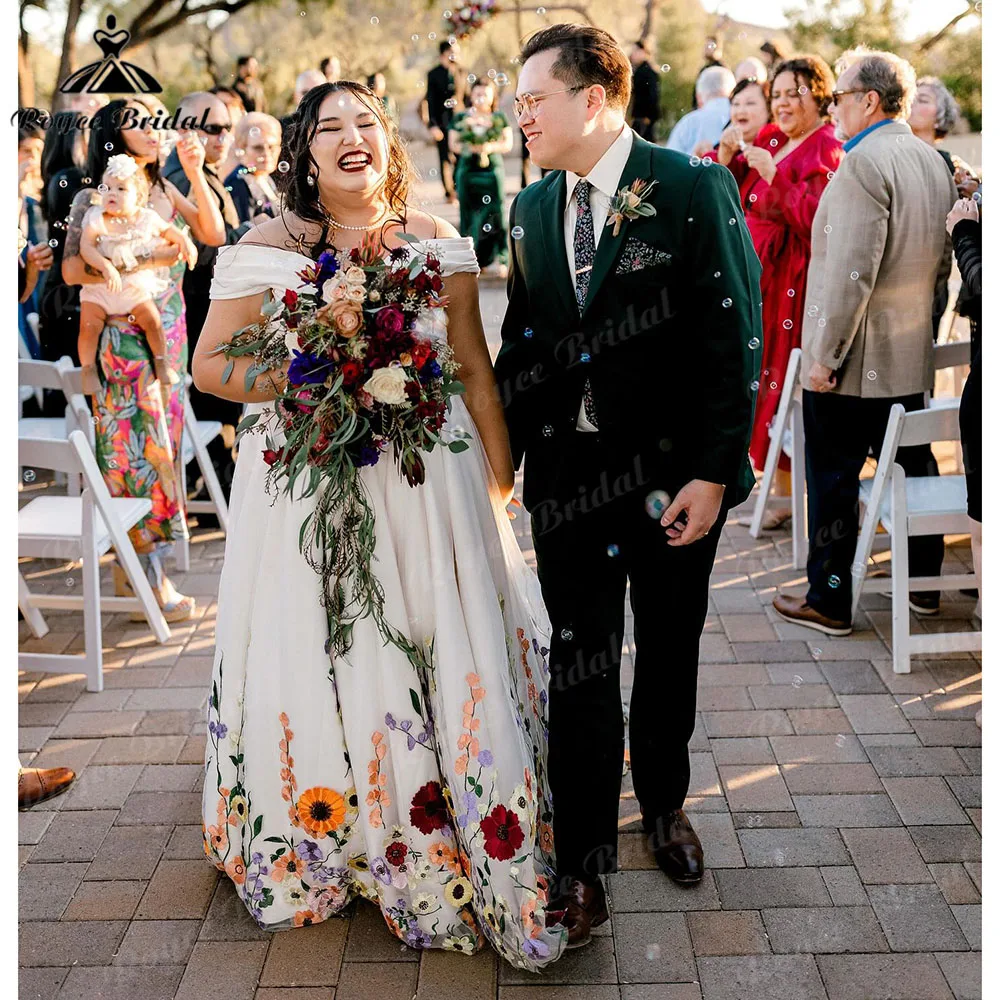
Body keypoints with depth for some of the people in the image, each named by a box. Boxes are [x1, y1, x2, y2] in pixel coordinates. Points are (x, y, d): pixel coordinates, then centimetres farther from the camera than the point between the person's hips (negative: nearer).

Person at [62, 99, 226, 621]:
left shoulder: (163, 189, 11)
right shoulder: (93, 198, -5)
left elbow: (213, 233, 3)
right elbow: (72, 270, -14)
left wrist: (194, 173, -4)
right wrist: (145, 260, -19)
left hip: (170, 336, 6)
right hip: (125, 338, -6)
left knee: (158, 443, 9)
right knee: (139, 446, -4)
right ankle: (152, 581, 5)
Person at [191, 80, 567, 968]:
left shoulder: (437, 244, 5)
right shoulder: (267, 250, -2)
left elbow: (476, 369, 6)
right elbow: (212, 366, -2)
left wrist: (500, 478, 4)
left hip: (431, 477, 2)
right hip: (311, 485, -1)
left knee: (450, 650, 7)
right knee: (325, 657, 7)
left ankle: (469, 840, 27)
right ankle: (340, 841, 30)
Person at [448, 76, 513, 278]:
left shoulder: (500, 118, 8)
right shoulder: (461, 118, 7)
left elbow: (508, 144, 4)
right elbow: (453, 144, 4)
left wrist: (490, 147, -14)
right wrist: (472, 148, -12)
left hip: (493, 169, 0)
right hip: (468, 170, 0)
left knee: (495, 213, -7)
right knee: (469, 214, 0)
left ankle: (497, 260, -4)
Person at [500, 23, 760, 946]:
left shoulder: (694, 190, -10)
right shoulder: (532, 209, 6)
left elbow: (734, 339, -12)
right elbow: (521, 341, 11)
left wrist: (713, 472, -16)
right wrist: (499, 452, 5)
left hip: (675, 476, -3)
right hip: (568, 475, 3)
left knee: (669, 656, 15)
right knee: (579, 667, 7)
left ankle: (664, 802, 42)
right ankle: (584, 858, 23)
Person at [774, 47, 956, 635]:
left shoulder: (864, 162, -17)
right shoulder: (934, 162, 12)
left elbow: (851, 272, -23)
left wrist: (825, 354, -19)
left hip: (853, 360, -9)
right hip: (912, 356, 9)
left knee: (834, 482, 1)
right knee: (912, 469, 17)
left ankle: (828, 603, 10)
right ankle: (924, 586, 29)